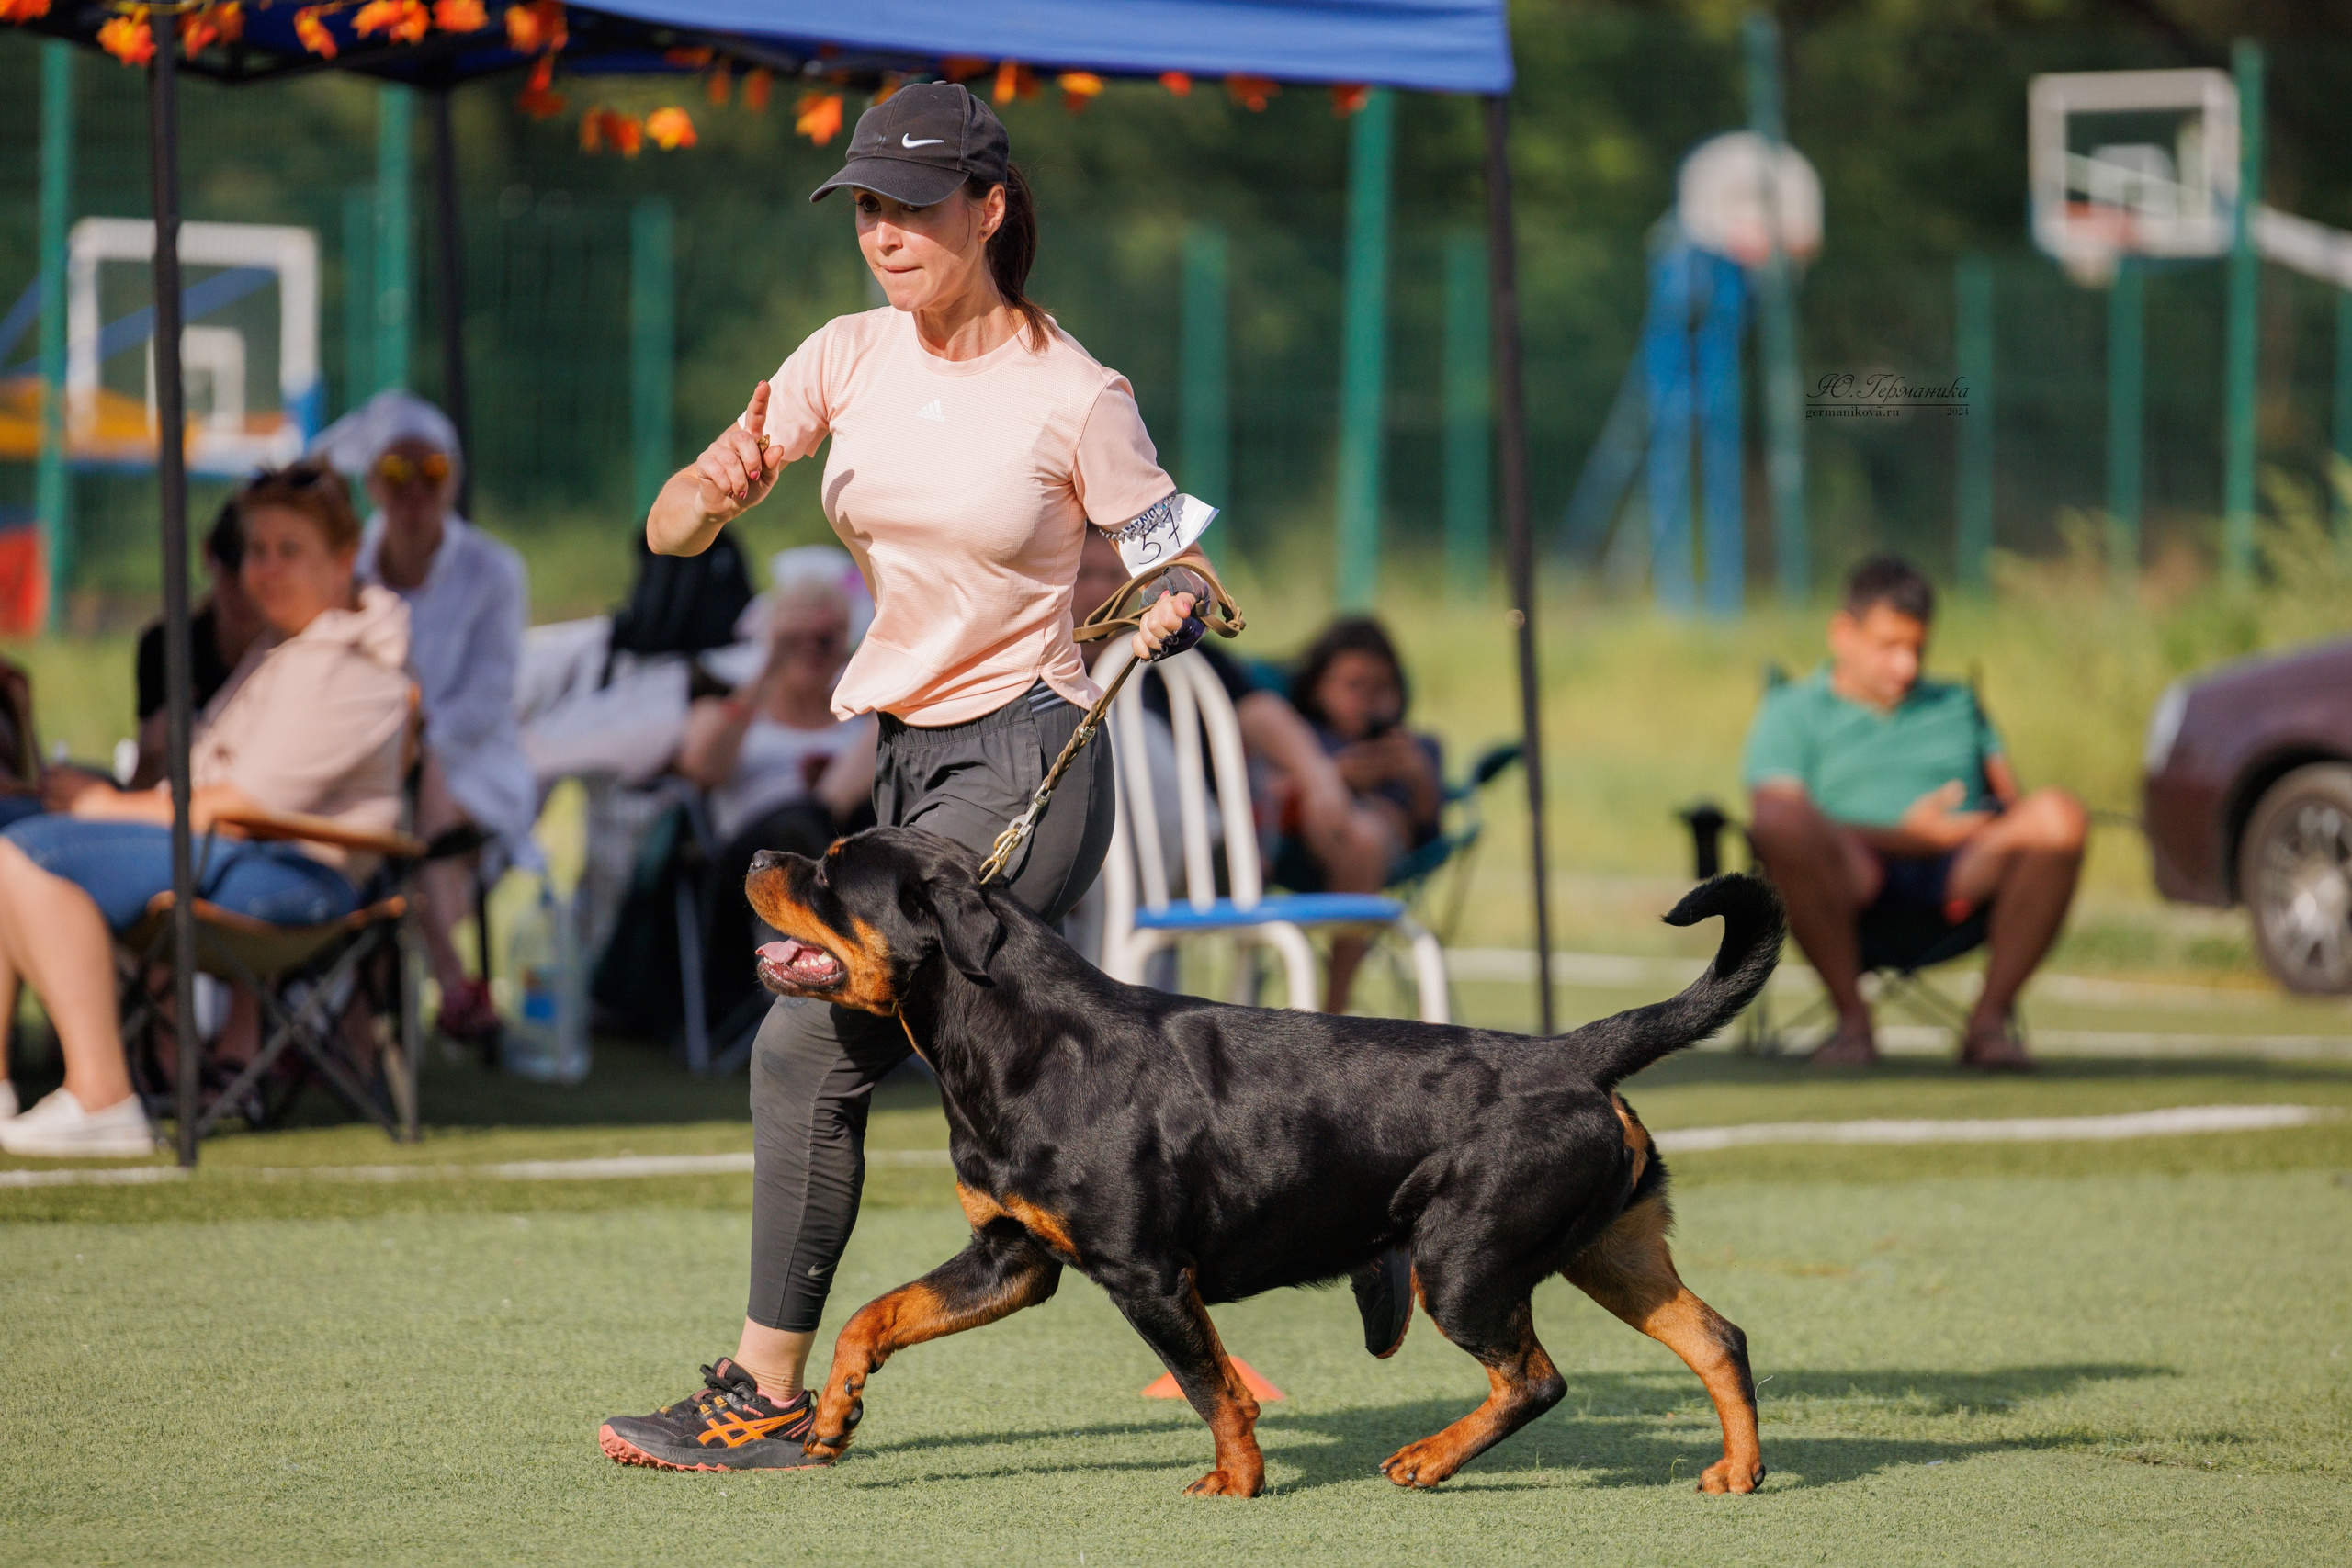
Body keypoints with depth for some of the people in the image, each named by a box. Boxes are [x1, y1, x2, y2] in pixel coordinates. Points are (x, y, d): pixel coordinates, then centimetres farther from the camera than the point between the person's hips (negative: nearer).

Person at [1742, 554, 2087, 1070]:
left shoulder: (1957, 704, 33)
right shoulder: (1793, 712, 17)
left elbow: (2011, 800, 23)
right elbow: (1774, 815, -1)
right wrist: (1909, 834, -10)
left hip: (1963, 875, 3)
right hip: (1857, 877, -3)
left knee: (2060, 816, -28)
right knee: (1784, 828, -37)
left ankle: (1991, 1017, -20)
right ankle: (1852, 1019, -23)